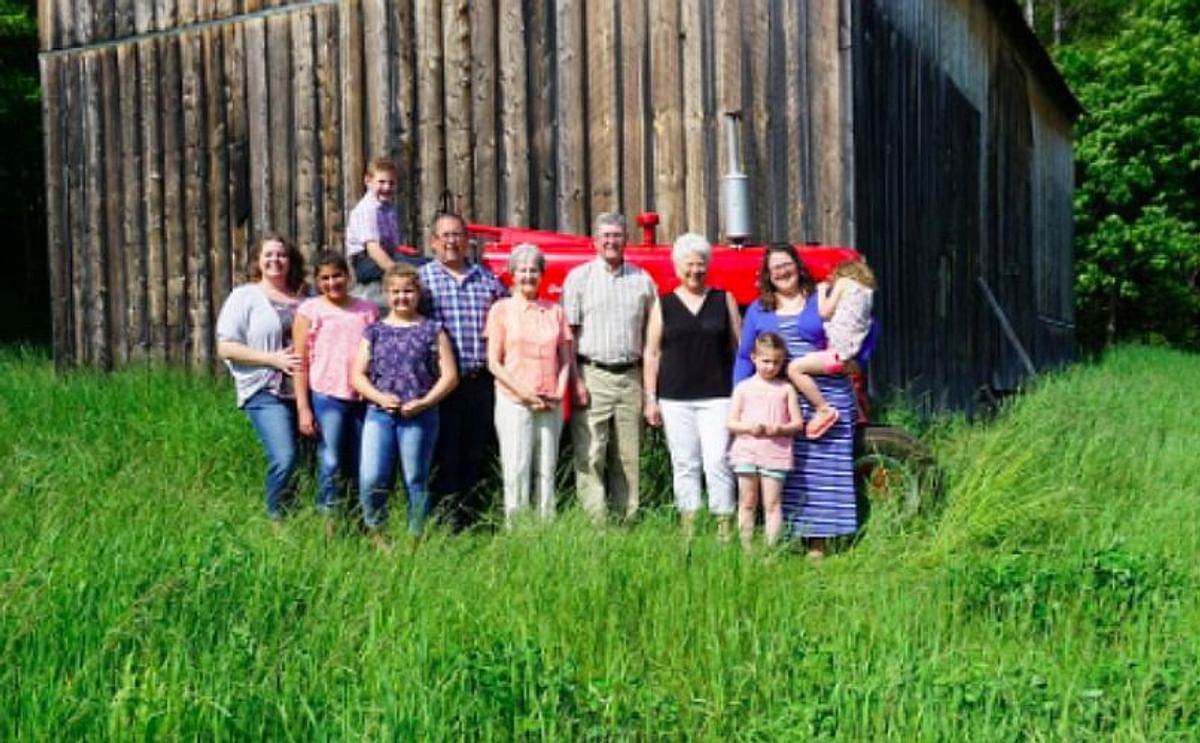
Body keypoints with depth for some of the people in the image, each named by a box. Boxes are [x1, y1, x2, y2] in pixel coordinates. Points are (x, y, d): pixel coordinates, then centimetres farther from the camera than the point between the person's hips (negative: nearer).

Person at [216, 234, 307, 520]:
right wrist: (273, 359, -12)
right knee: (285, 459, -18)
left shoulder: (301, 299, 15)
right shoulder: (244, 297, 2)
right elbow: (225, 347, -4)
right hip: (266, 392, -5)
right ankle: (277, 519, 2)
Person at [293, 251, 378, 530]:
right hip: (326, 397, -3)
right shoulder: (310, 310, 4)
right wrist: (303, 408, -6)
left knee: (361, 466, 7)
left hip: (364, 398, 3)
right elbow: (300, 363, 1)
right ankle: (329, 523, 1)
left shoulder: (367, 309, 12)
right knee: (330, 463, -6)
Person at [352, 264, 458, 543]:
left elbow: (449, 376, 2)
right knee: (371, 480, -10)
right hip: (379, 413, 1)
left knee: (416, 481, 5)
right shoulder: (374, 331, 11)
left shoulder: (433, 330, 6)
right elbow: (357, 375, 8)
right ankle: (377, 533, 11)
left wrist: (424, 402, -11)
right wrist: (380, 397, -10)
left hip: (420, 416, -1)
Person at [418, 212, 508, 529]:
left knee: (478, 456, 9)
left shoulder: (488, 280, 13)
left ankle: (474, 521, 19)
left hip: (482, 382, 3)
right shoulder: (422, 278, 3)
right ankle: (447, 522, 8)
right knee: (445, 457, 0)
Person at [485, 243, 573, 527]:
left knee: (546, 472, 7)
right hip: (514, 403, -3)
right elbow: (494, 363, -2)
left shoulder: (554, 311, 11)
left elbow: (565, 358, 13)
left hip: (551, 405, 3)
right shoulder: (502, 309, 2)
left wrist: (559, 392, -4)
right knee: (516, 471, -3)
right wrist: (524, 393, -11)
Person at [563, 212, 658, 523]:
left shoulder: (642, 280, 11)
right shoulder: (579, 278, 4)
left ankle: (628, 520, 12)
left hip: (630, 376, 3)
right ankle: (595, 523, -2)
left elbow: (650, 335, 12)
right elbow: (568, 334, -1)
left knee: (628, 458, 6)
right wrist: (576, 380, -9)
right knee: (590, 456, -5)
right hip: (592, 374, -3)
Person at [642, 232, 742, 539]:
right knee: (684, 464, 3)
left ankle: (724, 526, -1)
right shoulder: (663, 305, 10)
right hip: (675, 398, 1)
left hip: (717, 396, -1)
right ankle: (688, 528, 10)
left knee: (718, 462, -7)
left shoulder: (725, 300, 10)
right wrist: (650, 398, 4)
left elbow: (739, 348, 10)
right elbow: (651, 353, 10)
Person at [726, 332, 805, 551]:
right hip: (746, 452, 1)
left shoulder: (786, 389, 7)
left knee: (772, 503, 0)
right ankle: (746, 549, 12)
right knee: (747, 503, 6)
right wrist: (749, 427, -14)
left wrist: (780, 429, -14)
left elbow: (798, 423, 6)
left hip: (775, 453, -1)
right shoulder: (743, 387, 7)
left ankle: (771, 549, 3)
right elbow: (731, 422, 5)